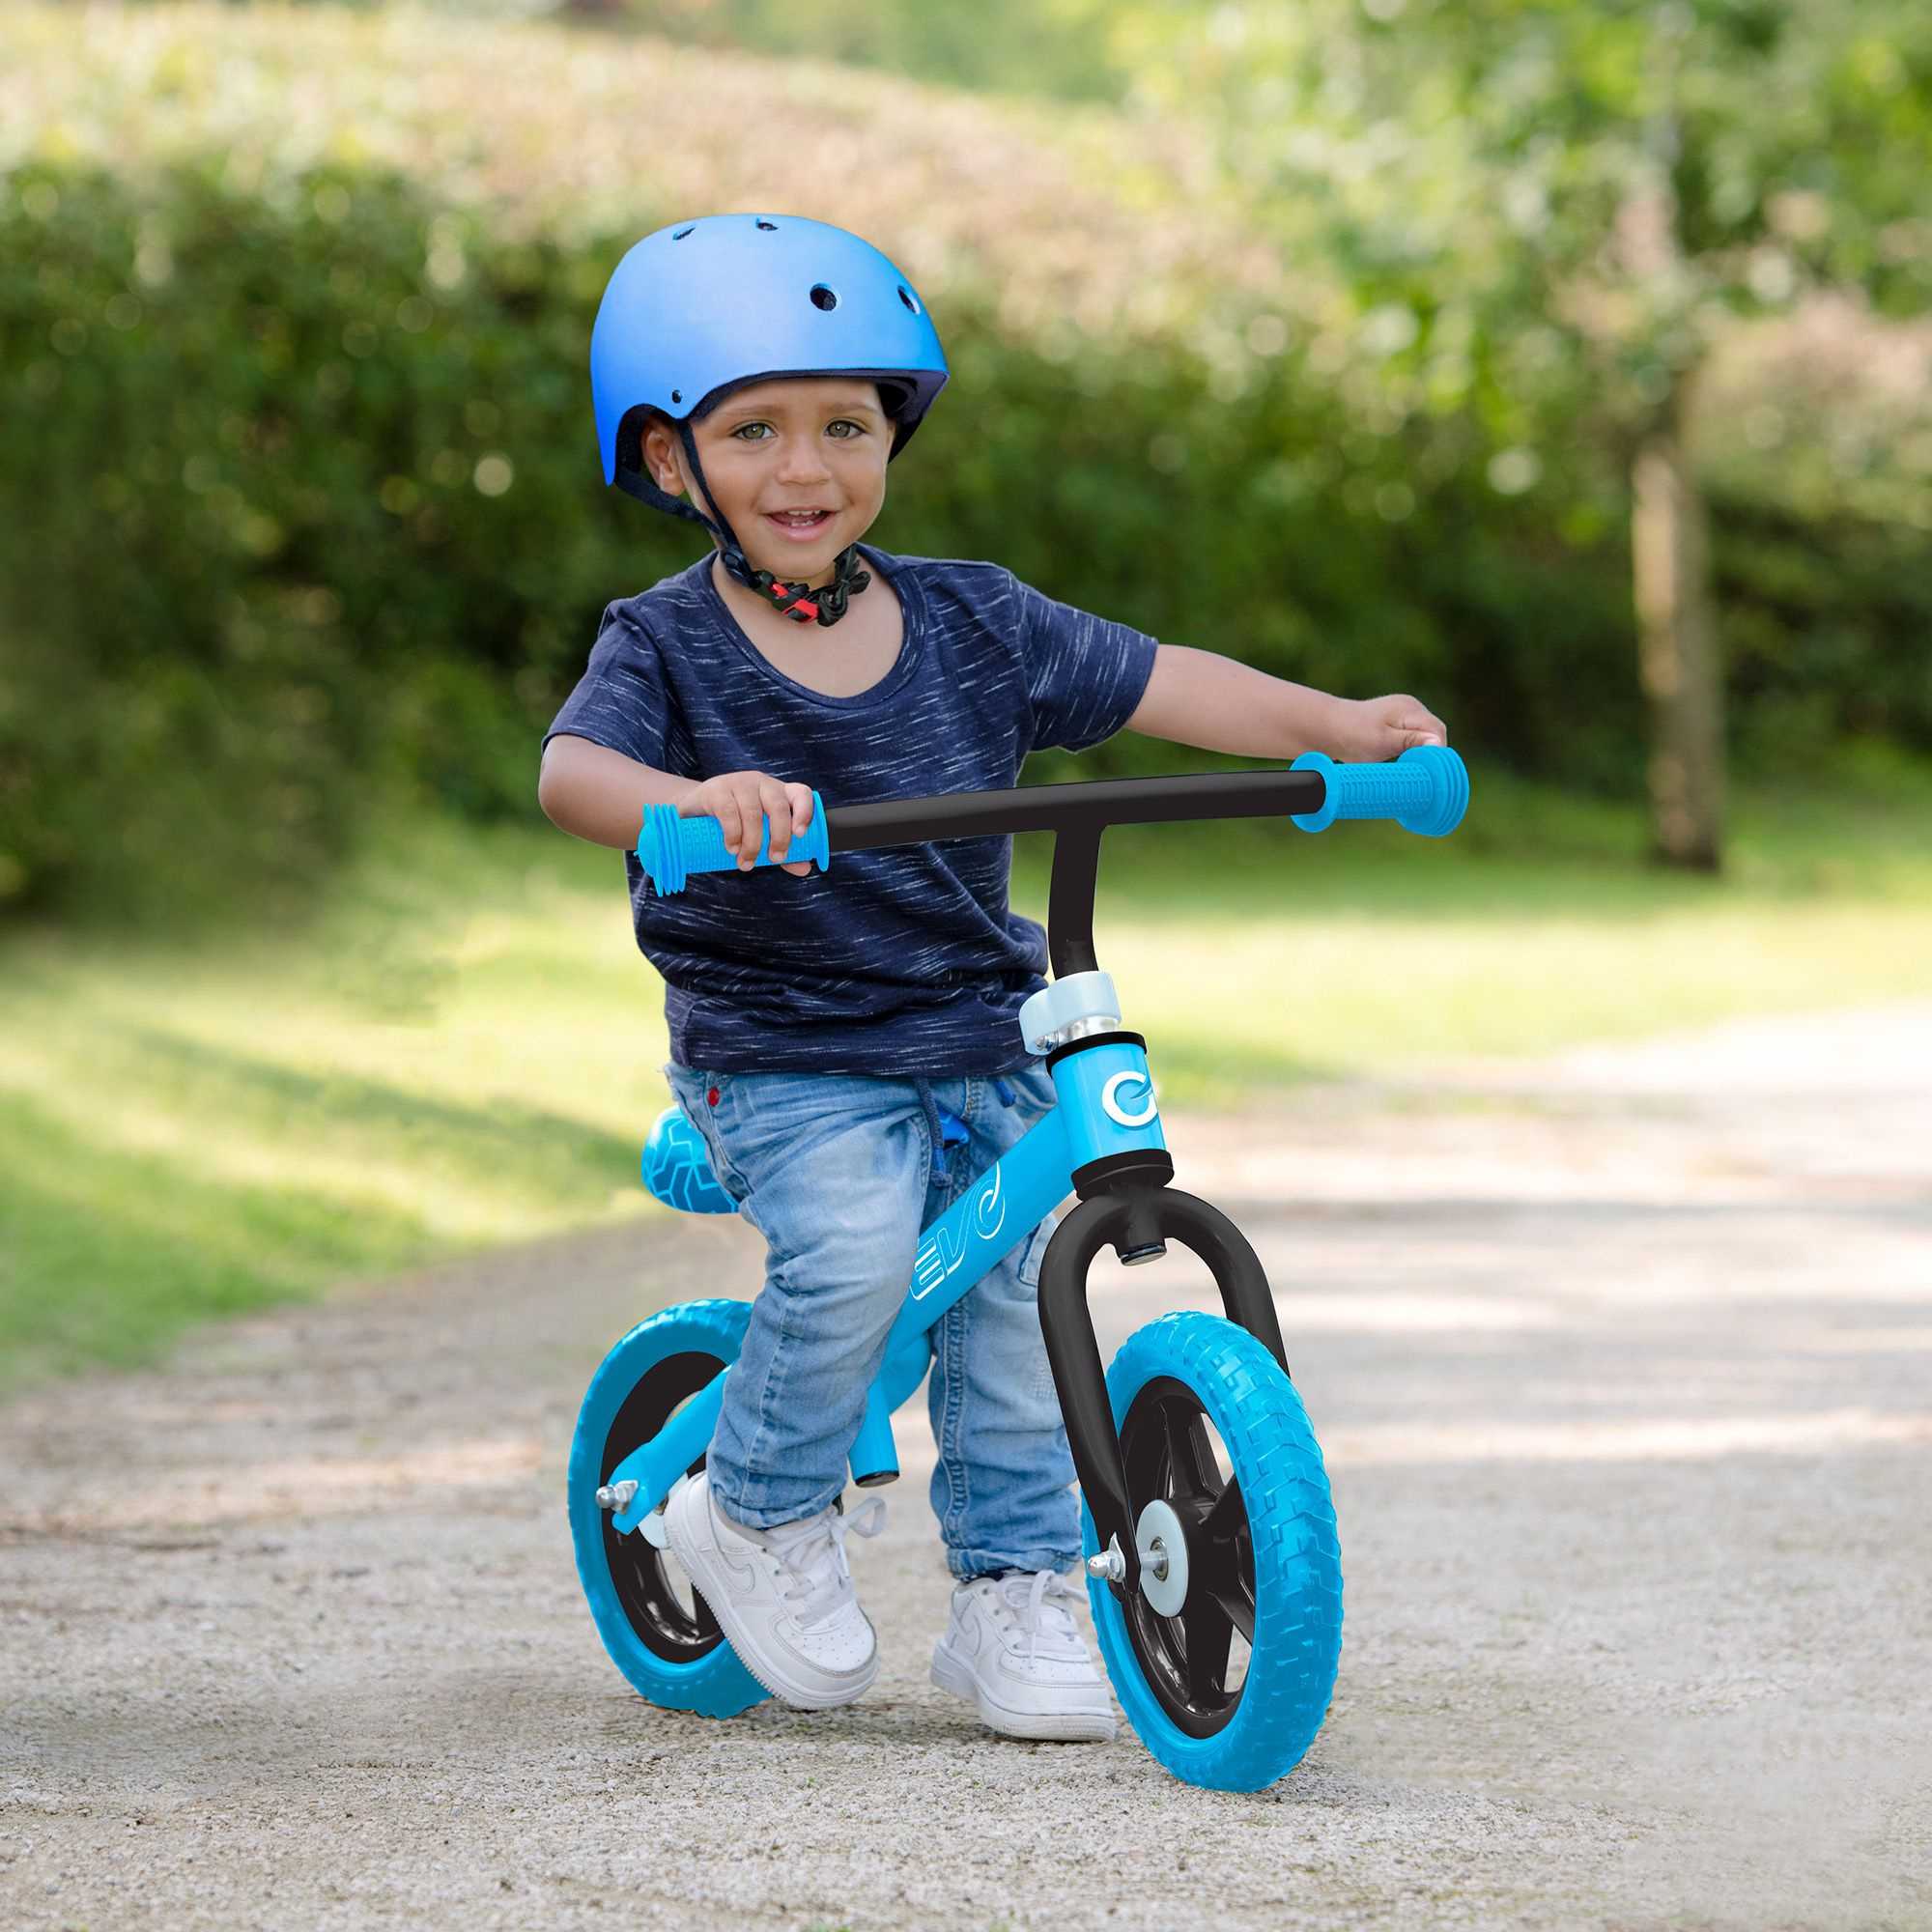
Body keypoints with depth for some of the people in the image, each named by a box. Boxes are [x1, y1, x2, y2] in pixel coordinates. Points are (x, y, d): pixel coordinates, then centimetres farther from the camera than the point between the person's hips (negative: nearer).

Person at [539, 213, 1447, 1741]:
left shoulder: (970, 625, 5)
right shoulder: (670, 645, -6)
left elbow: (1156, 685, 5)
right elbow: (574, 768, -25)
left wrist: (1337, 727, -9)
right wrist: (692, 799, -47)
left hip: (982, 1046, 4)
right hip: (781, 1063, -4)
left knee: (1016, 1276, -8)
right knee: (852, 1246, -28)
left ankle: (1016, 1598, 9)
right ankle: (762, 1514, -3)